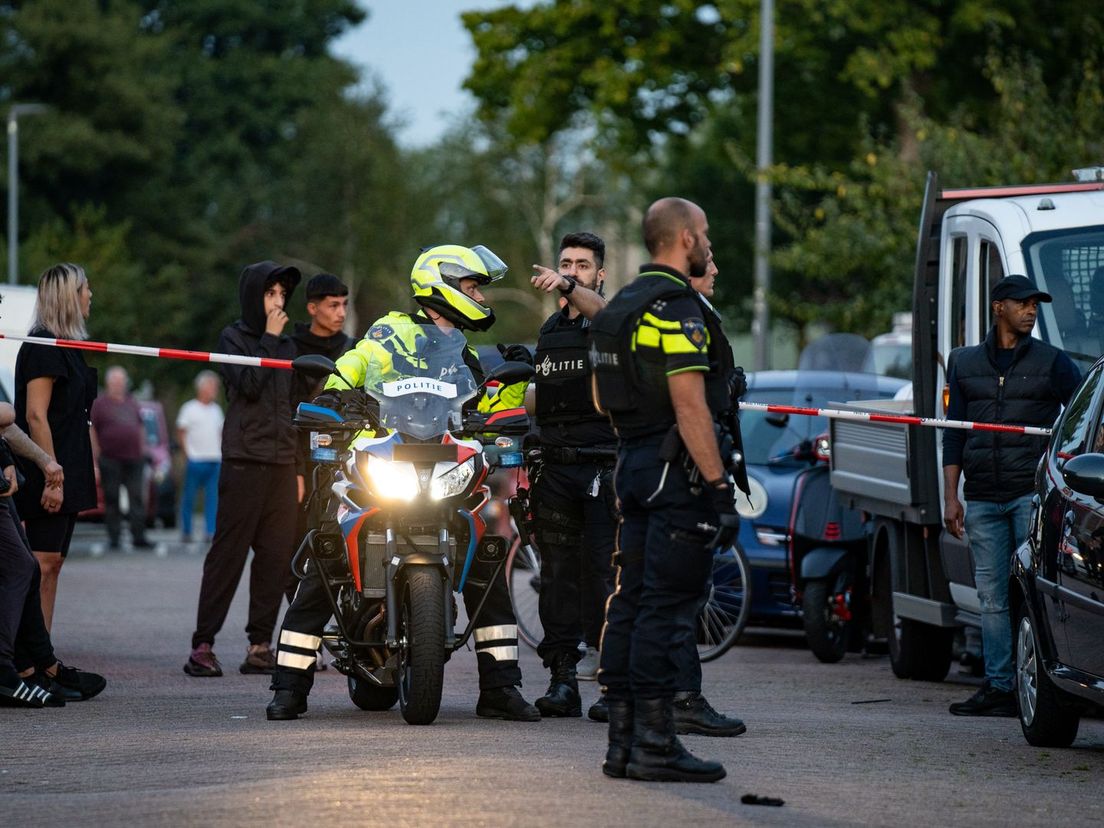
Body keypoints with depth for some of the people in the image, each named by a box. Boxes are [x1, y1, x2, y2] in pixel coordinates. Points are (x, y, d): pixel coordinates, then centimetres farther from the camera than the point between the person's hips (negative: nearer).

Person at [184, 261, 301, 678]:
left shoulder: (286, 345, 19)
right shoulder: (234, 337, 2)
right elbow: (248, 385, -14)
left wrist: (299, 467, 16)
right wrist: (269, 339, -7)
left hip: (282, 462, 6)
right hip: (245, 459, -6)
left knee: (276, 555, 1)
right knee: (228, 553, -8)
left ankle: (260, 645, 4)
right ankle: (202, 644, -7)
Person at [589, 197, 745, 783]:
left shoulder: (624, 305, 16)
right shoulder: (678, 309, -14)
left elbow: (604, 399, 22)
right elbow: (691, 407, -21)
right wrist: (720, 486, -20)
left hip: (635, 465, 10)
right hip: (679, 470, -10)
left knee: (631, 602, 9)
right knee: (667, 608, -9)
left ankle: (623, 742, 11)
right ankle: (654, 743, -9)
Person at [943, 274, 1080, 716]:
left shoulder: (1052, 362, 6)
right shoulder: (965, 363, 14)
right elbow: (954, 434, 14)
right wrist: (950, 496, 6)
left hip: (1032, 493, -3)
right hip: (982, 498, 3)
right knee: (992, 595, 3)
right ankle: (998, 687, 5)